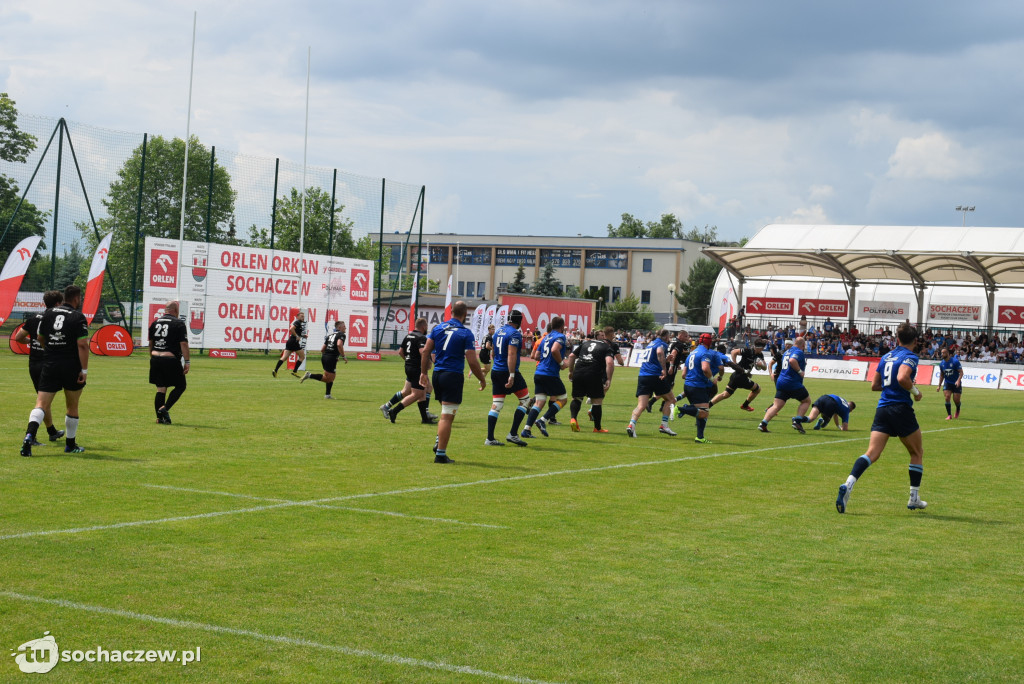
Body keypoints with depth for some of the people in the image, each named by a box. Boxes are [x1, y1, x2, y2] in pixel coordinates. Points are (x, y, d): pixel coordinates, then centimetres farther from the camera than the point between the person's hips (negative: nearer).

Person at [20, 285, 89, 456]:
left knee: (41, 404, -1)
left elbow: (40, 338, 19)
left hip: (49, 365, 3)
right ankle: (70, 445, 24)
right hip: (71, 367, -3)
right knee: (72, 408, 13)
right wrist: (84, 369, -13)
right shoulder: (78, 317, -8)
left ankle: (29, 435, -26)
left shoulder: (49, 313, 7)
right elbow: (82, 344, -16)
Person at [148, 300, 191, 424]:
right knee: (181, 386, 7)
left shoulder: (155, 323, 13)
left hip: (155, 358, 6)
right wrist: (187, 362, -11)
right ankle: (165, 408, -7)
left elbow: (150, 343, 20)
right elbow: (183, 344, -12)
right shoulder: (178, 323, -5)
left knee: (160, 388, 10)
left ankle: (160, 417, 6)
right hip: (171, 360, -6)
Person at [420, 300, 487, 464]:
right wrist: (482, 380, 2)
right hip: (453, 376, -5)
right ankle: (440, 454, -1)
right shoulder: (466, 334, -8)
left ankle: (438, 442, 9)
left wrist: (423, 372, 15)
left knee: (446, 413, 22)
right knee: (447, 416, -2)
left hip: (437, 375, 6)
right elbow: (472, 362, -10)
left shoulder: (438, 328, 6)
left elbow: (425, 351, 6)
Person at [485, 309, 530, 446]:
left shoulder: (499, 331, 13)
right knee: (525, 399, 5)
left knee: (496, 405, 7)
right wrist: (512, 376, -24)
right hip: (508, 372, -8)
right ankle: (513, 434, 0)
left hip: (495, 372, 8)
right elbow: (511, 355, -20)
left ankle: (489, 438, 3)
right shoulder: (515, 333, -11)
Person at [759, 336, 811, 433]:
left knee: (776, 406, 2)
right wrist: (800, 371, -16)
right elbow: (792, 360, -27)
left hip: (781, 382, 7)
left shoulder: (786, 352, 20)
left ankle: (763, 423, -15)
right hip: (793, 383, -7)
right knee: (806, 401, 12)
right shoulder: (799, 352, -7)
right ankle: (797, 421, -3)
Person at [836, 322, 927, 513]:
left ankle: (848, 485, -29)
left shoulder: (885, 357, 16)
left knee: (872, 453, -5)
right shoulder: (910, 357, -5)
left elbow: (874, 385, 19)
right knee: (917, 452, 15)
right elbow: (902, 377, -23)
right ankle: (914, 499, 17)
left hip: (882, 409, 5)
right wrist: (915, 391, -8)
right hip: (901, 409, -5)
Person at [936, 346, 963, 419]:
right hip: (947, 383, 3)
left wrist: (958, 380, -31)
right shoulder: (941, 364, 2)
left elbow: (961, 372, -14)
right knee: (947, 397, -15)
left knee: (956, 400, -3)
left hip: (956, 383, -3)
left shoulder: (955, 361, -14)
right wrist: (939, 386, 14)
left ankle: (958, 411, 31)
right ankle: (949, 415, -6)